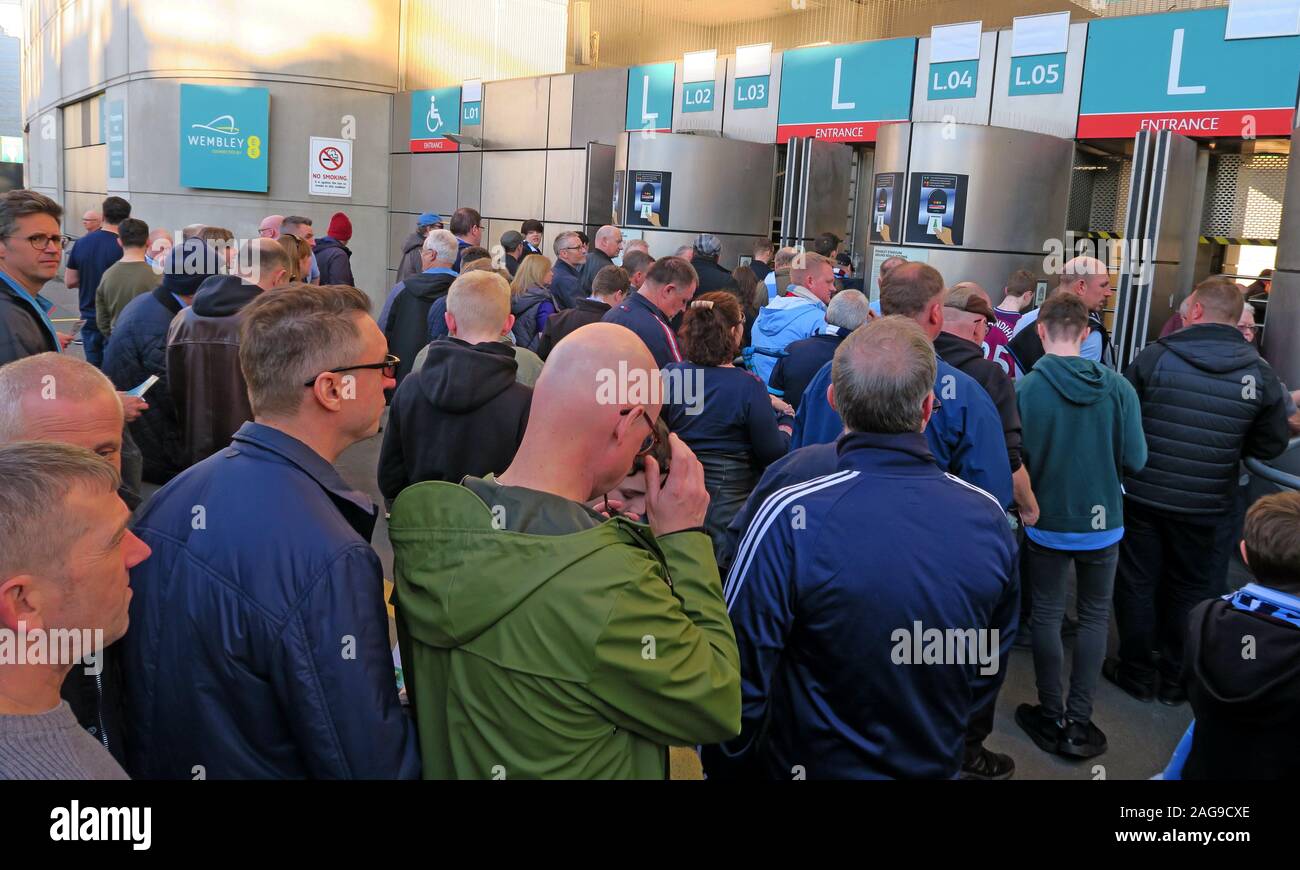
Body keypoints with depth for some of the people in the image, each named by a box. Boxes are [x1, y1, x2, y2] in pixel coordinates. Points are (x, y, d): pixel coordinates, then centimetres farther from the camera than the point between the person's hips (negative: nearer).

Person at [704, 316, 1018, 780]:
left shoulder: (790, 519, -28)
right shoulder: (989, 518, -14)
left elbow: (742, 681, -21)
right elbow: (989, 671, 0)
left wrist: (727, 767, -4)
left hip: (814, 763, -3)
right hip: (937, 765, 4)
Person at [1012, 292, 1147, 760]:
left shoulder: (1023, 389, -18)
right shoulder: (1118, 387, -13)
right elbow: (1135, 461, -10)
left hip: (1047, 523, -1)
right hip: (1103, 523, 1)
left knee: (1047, 616, 15)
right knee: (1095, 617, 17)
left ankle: (1053, 718, 24)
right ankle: (1079, 723, 19)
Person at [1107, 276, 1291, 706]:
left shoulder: (1155, 356, -13)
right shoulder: (1259, 372, -7)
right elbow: (1272, 445, 0)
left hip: (1143, 494, -1)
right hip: (1206, 505, 1)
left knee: (1137, 584, 14)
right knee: (1189, 590, 16)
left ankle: (1136, 673, 24)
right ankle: (1176, 679, 28)